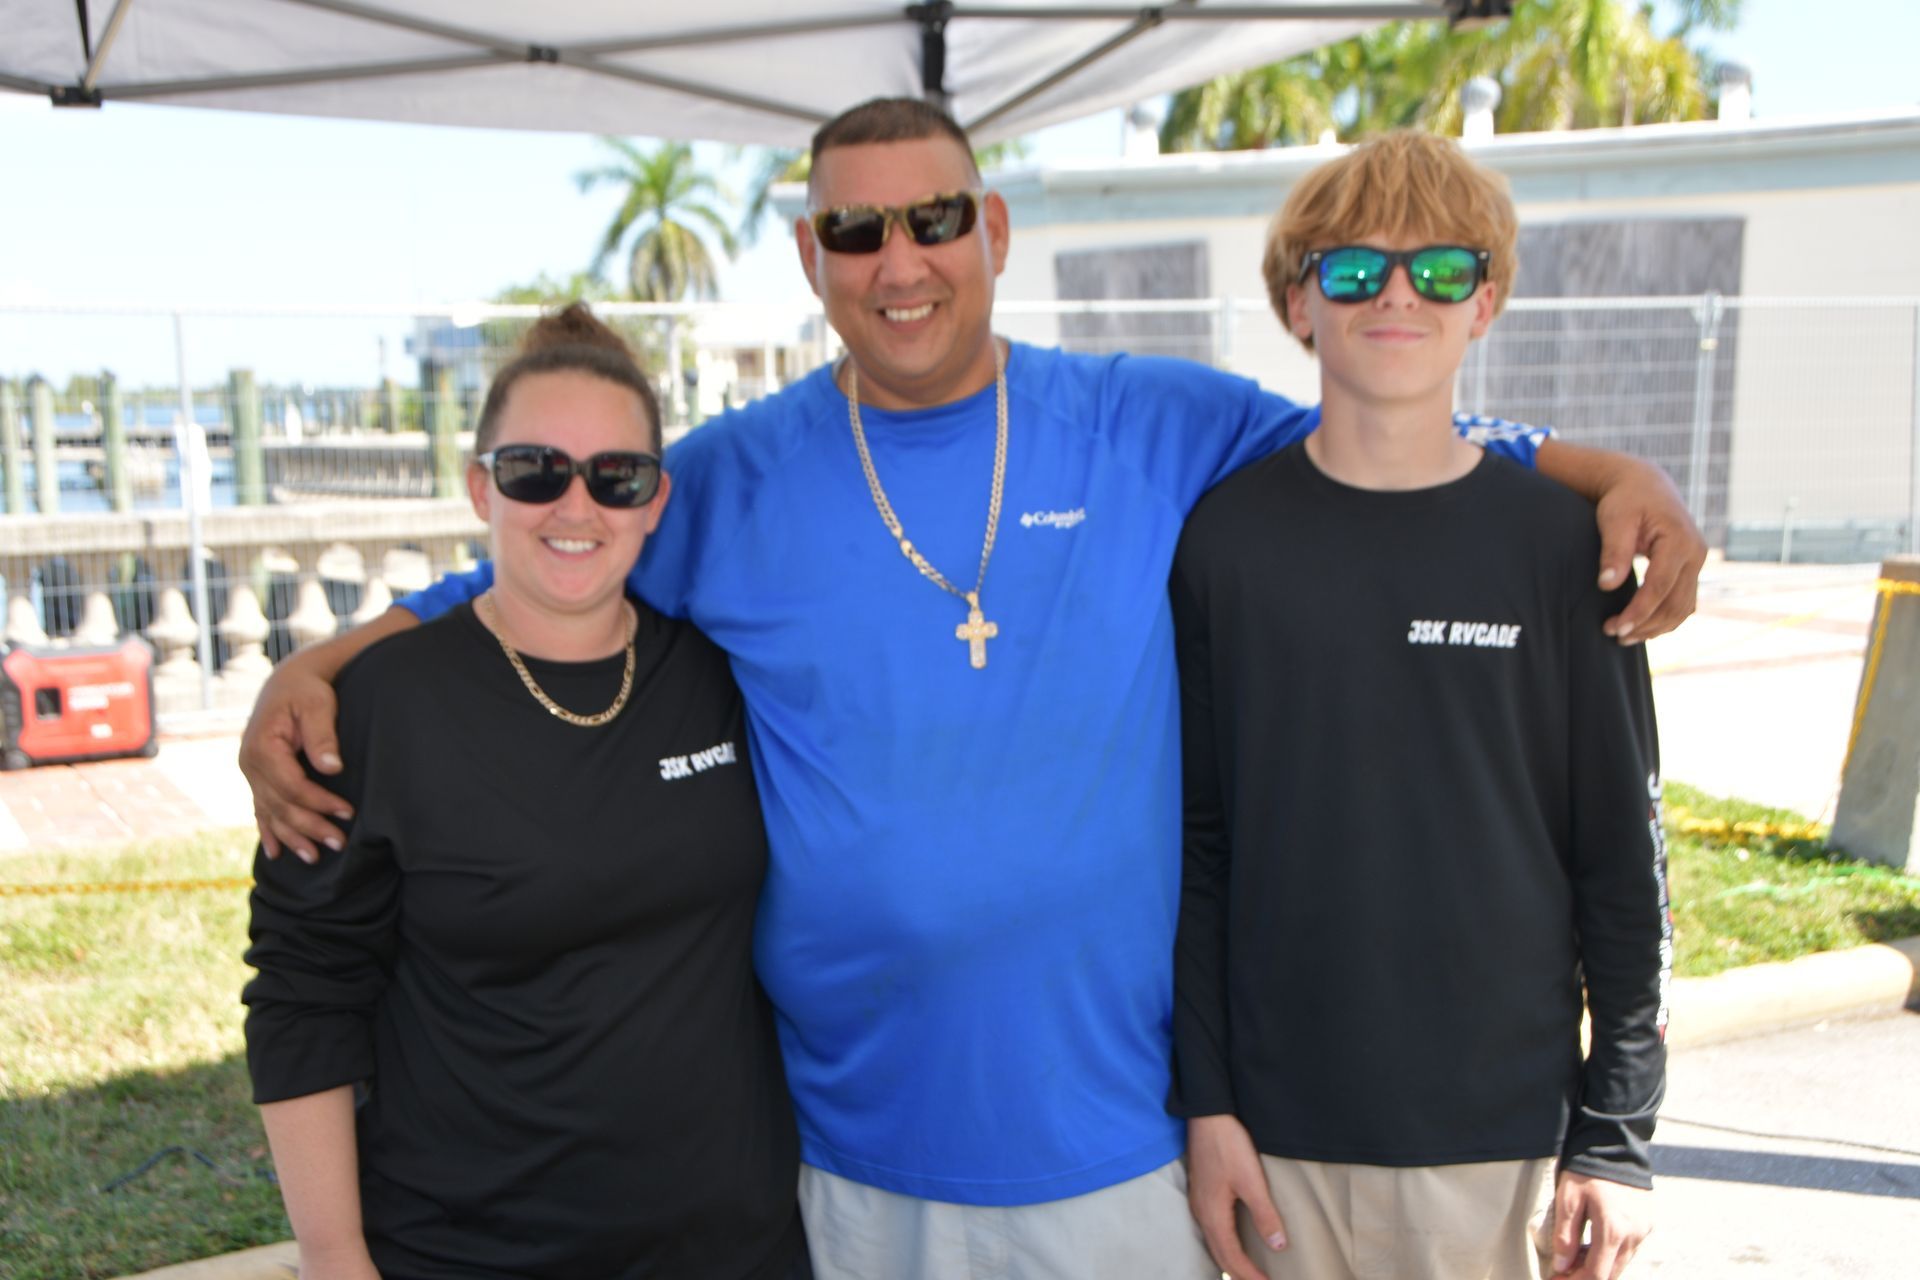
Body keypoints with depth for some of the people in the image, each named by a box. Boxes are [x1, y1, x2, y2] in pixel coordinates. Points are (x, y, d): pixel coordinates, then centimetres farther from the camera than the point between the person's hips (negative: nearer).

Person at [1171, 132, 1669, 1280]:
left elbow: (1624, 853, 0)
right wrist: (1204, 1100, -2)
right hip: (1280, 1130, 1)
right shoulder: (1229, 538, -2)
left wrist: (1617, 1136, -1)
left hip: (1501, 1138, 0)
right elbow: (1196, 840, 0)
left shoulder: (1558, 541, -3)